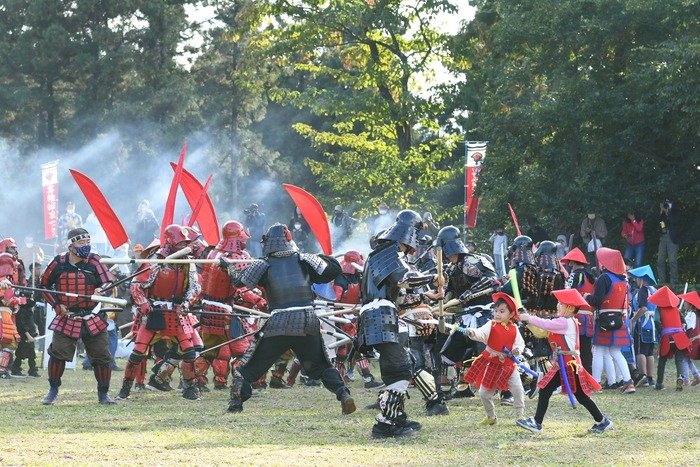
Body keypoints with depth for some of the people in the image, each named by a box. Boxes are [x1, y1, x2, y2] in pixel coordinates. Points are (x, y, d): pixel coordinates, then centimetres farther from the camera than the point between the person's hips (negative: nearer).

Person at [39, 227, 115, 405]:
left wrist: (101, 290, -34)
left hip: (93, 319, 0)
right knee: (57, 352, -7)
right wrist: (56, 305, -1)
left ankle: (103, 393, 13)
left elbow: (108, 282, -10)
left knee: (102, 356, -1)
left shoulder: (94, 261, -4)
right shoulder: (59, 263, -2)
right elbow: (44, 285, 10)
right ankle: (53, 391, 12)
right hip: (66, 318, 0)